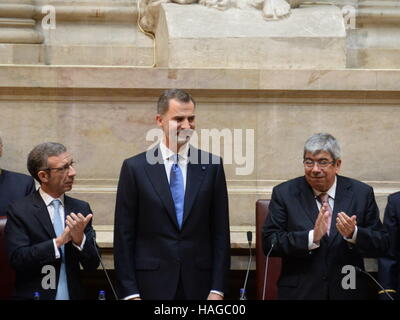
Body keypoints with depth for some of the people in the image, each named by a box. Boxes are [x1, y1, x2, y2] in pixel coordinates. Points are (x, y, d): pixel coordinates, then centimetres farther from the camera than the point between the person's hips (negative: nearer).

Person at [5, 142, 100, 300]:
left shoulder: (81, 208, 7)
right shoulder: (19, 210, -3)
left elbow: (92, 265, 5)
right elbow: (17, 259, -13)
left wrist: (79, 239, -12)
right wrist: (59, 241, -16)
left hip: (73, 295, 3)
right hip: (33, 295, -3)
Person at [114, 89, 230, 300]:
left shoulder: (211, 166, 4)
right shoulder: (134, 168, 0)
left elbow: (220, 231, 4)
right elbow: (123, 236, 0)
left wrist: (217, 289, -2)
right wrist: (129, 293, -5)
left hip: (198, 285, 1)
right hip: (152, 286, -1)